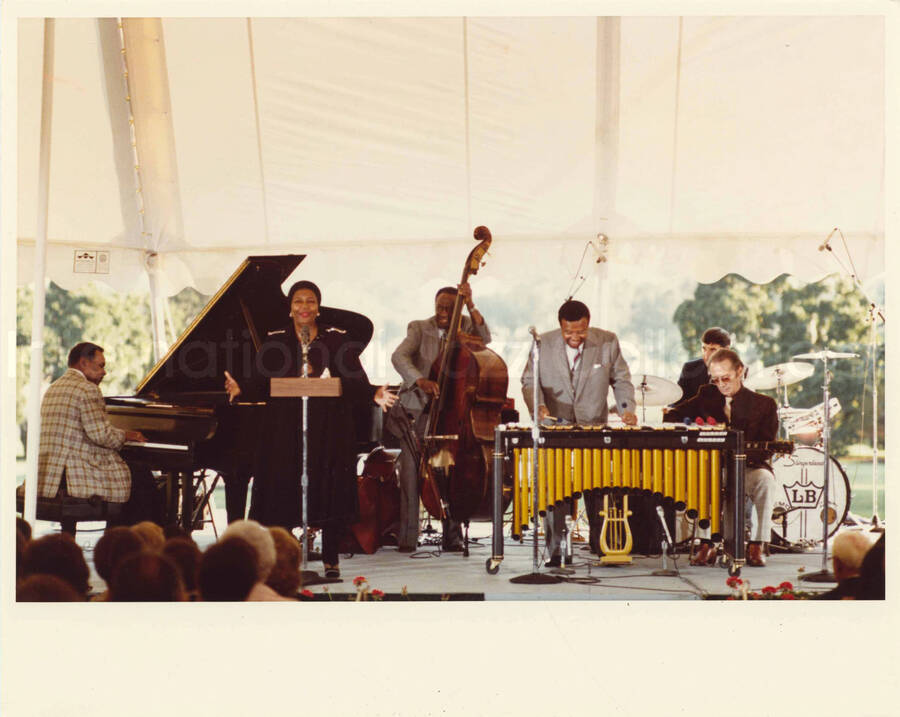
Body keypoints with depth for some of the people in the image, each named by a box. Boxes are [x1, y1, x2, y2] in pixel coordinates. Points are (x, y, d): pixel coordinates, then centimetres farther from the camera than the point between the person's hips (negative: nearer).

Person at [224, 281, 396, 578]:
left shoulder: (339, 339, 5)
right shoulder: (274, 341, 7)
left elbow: (356, 382, 1)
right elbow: (260, 384, 1)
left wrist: (374, 395, -17)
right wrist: (240, 389, -17)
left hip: (329, 430, 0)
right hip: (285, 429, 1)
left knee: (330, 492, 0)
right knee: (282, 491, -1)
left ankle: (330, 559, 9)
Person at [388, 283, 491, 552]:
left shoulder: (465, 327, 9)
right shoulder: (419, 328, 6)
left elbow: (484, 338, -12)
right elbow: (399, 356, -10)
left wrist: (470, 306, -22)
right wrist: (419, 380, -28)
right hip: (417, 410, 0)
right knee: (410, 465, -14)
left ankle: (451, 535, -2)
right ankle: (407, 537, -8)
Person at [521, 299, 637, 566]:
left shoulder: (608, 342, 0)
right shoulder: (543, 344, -2)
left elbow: (621, 379, 8)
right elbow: (529, 381, 4)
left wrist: (627, 408, -9)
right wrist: (538, 406, -16)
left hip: (594, 427, 1)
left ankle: (602, 544, 18)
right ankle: (556, 551, 2)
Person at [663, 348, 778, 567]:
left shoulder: (764, 404, 4)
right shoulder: (707, 397, 13)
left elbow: (765, 450, -6)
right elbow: (672, 416, 9)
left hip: (748, 469, -1)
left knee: (765, 479, -36)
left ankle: (756, 546, -24)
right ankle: (706, 542, -22)